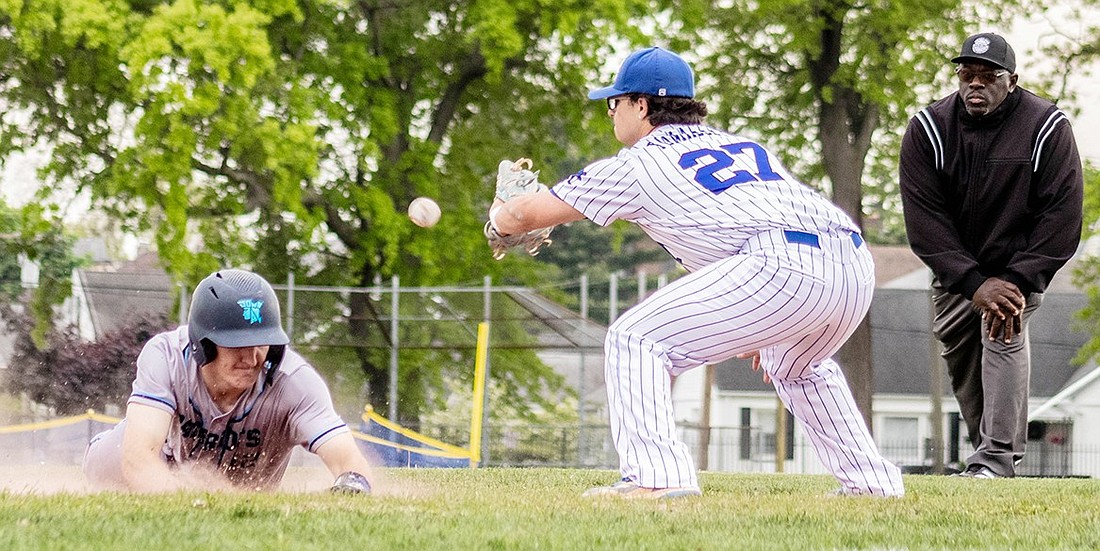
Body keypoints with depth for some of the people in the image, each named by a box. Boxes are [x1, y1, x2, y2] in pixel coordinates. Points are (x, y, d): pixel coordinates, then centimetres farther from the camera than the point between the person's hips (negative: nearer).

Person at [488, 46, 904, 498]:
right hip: (857, 267, 8)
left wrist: (501, 216, 44)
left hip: (782, 266, -7)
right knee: (794, 366, 37)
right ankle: (873, 482, 32)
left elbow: (524, 214, 21)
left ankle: (655, 475, -15)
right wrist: (761, 330, 44)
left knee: (634, 340, 1)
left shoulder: (638, 164, 15)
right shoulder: (744, 145, 34)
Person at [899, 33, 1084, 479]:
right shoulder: (927, 130, -16)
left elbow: (1061, 216, -20)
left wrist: (1017, 281, -29)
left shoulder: (1047, 128, -21)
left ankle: (996, 456, -26)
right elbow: (924, 219, -21)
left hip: (1019, 262, -3)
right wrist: (974, 284, -30)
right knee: (957, 347, 3)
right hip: (956, 266, 3)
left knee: (1004, 332, -23)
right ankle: (993, 456, 16)